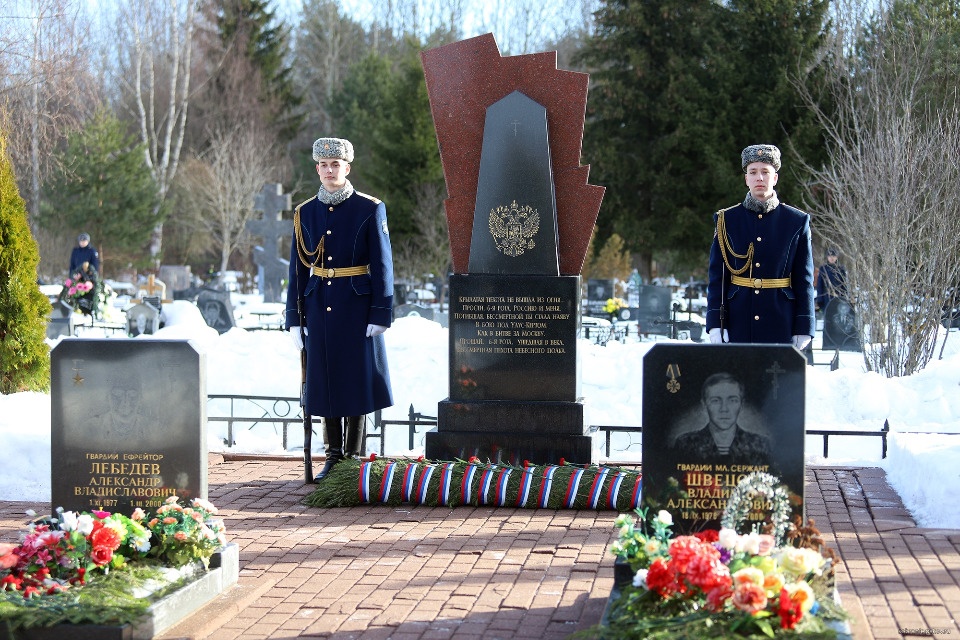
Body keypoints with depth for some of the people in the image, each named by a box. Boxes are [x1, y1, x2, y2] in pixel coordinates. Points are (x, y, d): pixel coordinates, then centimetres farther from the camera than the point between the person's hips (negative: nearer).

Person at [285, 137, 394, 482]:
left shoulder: (370, 209, -3)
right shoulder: (305, 213, 7)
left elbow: (382, 265, -4)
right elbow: (298, 269, 9)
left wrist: (380, 315, -9)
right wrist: (295, 319, 5)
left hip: (357, 307, -3)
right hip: (319, 308, 3)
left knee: (356, 380, 1)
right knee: (325, 379, 7)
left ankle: (354, 459, 10)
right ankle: (333, 457, 16)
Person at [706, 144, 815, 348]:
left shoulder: (797, 221, 4)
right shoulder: (727, 220, 5)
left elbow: (804, 280, 4)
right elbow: (717, 277, 4)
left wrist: (803, 329, -2)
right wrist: (715, 324, -5)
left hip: (781, 325, 0)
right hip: (738, 326, 0)